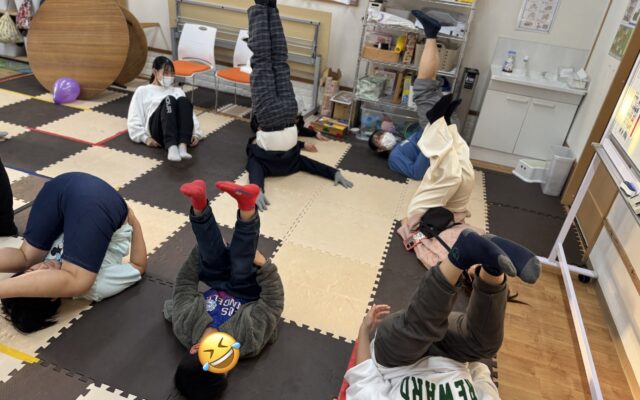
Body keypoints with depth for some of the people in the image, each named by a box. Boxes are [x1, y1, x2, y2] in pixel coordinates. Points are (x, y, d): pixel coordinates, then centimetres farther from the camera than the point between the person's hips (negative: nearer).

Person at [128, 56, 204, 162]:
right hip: (158, 131, -2)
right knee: (168, 99, -33)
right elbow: (134, 119, 15)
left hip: (178, 130, 2)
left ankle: (182, 146, -50)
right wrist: (145, 138, -4)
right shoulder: (143, 91, 25)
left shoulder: (177, 91, 33)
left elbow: (191, 114, 20)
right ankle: (171, 147, -54)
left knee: (183, 100, -30)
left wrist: (196, 134, 0)